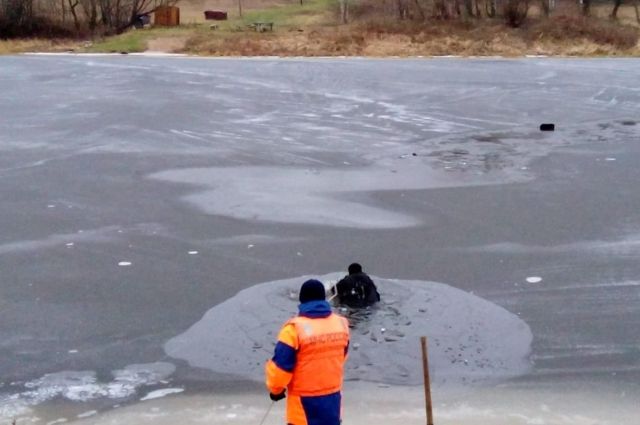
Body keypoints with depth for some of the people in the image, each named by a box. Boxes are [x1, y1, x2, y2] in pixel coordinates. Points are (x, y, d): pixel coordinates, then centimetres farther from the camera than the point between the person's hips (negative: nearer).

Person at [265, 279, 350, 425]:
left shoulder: (295, 328, -20)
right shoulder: (341, 324, -2)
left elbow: (281, 366, -16)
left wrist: (275, 389, 3)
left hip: (305, 400, -5)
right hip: (332, 396, 5)